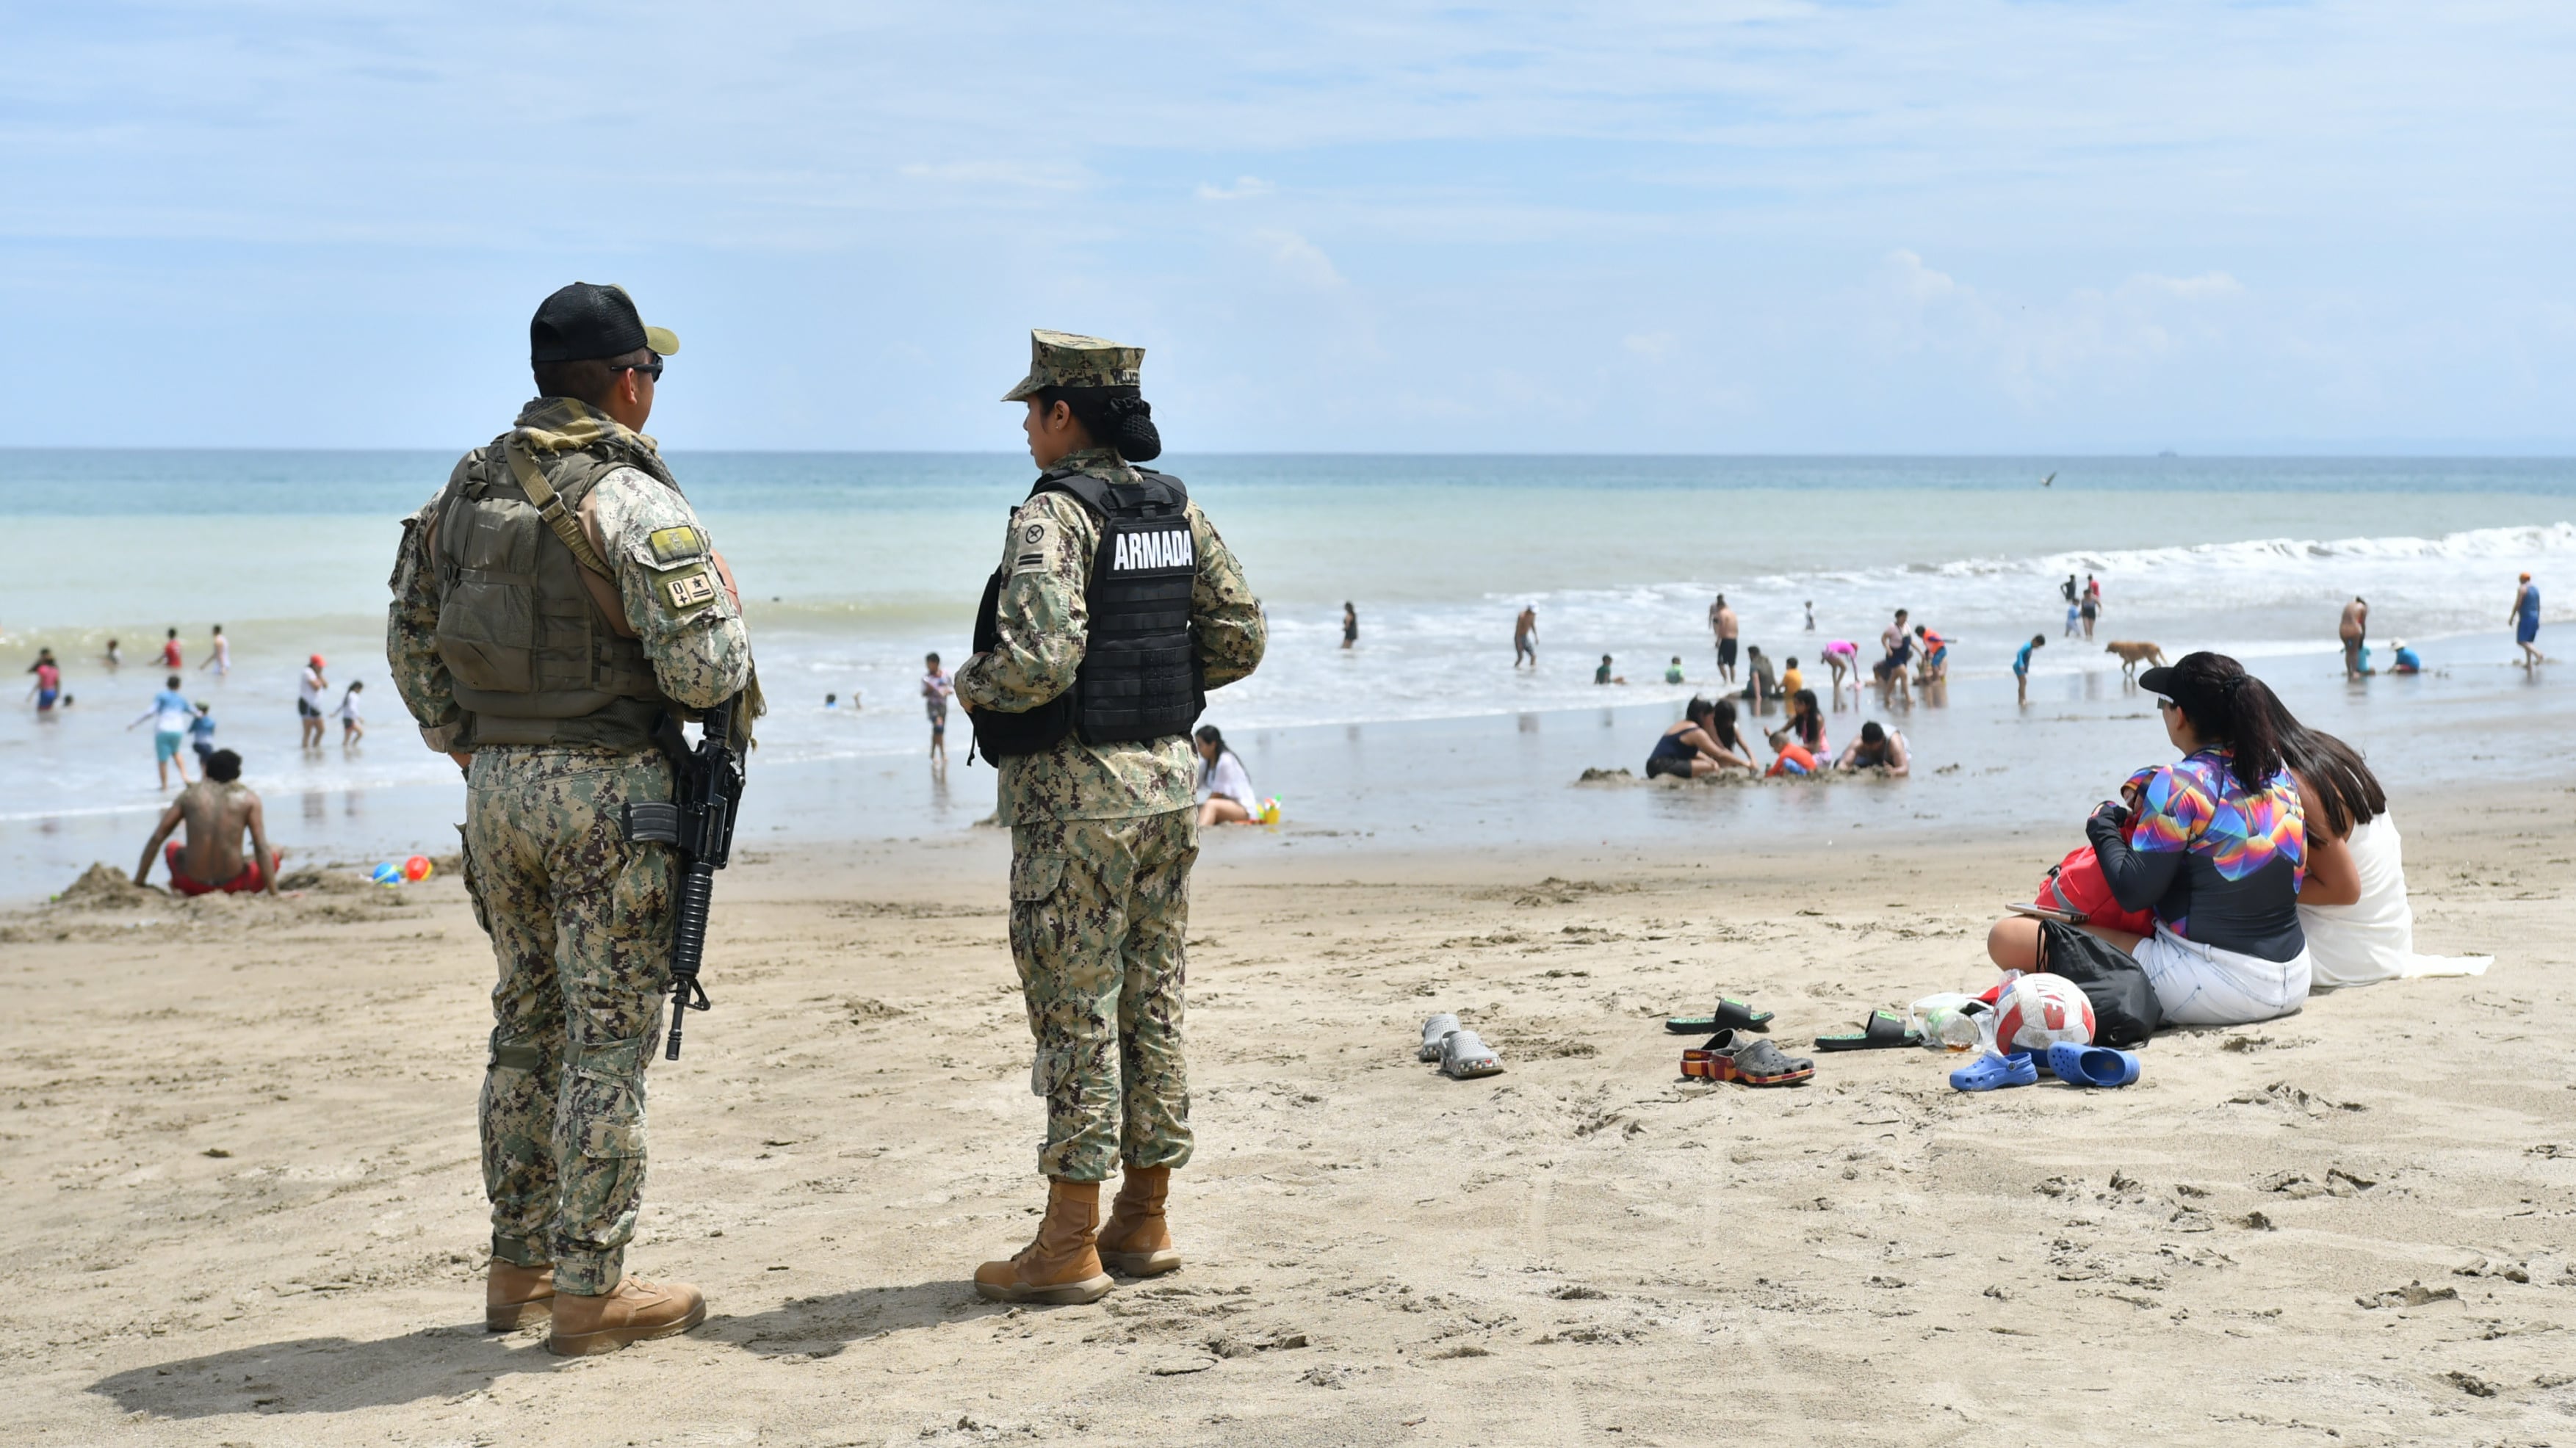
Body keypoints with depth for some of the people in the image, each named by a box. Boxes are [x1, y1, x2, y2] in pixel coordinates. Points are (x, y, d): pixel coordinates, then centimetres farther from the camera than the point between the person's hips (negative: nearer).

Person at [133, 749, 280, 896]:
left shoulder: (190, 794, 7)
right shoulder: (248, 797, 1)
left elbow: (156, 840, 7)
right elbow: (261, 848, -5)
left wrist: (138, 883, 15)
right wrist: (274, 895, -4)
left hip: (193, 886, 2)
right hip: (233, 886, -2)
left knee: (171, 848, 35)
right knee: (274, 851, 24)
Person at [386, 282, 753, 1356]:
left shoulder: (468, 488, 9)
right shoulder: (633, 499, -14)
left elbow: (411, 638, 15)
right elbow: (699, 672, -20)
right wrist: (726, 622, 1)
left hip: (497, 786, 7)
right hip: (607, 791, -7)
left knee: (526, 1026, 17)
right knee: (608, 1037, 0)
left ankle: (520, 1268, 24)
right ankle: (589, 1291, 4)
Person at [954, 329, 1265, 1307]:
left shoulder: (1055, 513, -15)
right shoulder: (1175, 508, 8)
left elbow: (1040, 657, -26)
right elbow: (1241, 637, 10)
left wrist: (971, 685, -7)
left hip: (1075, 790, -7)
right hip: (1168, 778, 8)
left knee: (1075, 1013, -3)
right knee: (1151, 1000, 13)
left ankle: (1068, 1249, 2)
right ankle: (1143, 1224, 20)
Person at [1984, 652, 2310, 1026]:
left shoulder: (2179, 785, -14)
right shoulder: (2281, 772, 8)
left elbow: (2133, 893, -16)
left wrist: (2103, 827, 4)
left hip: (2214, 987, -9)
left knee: (2006, 937, -11)